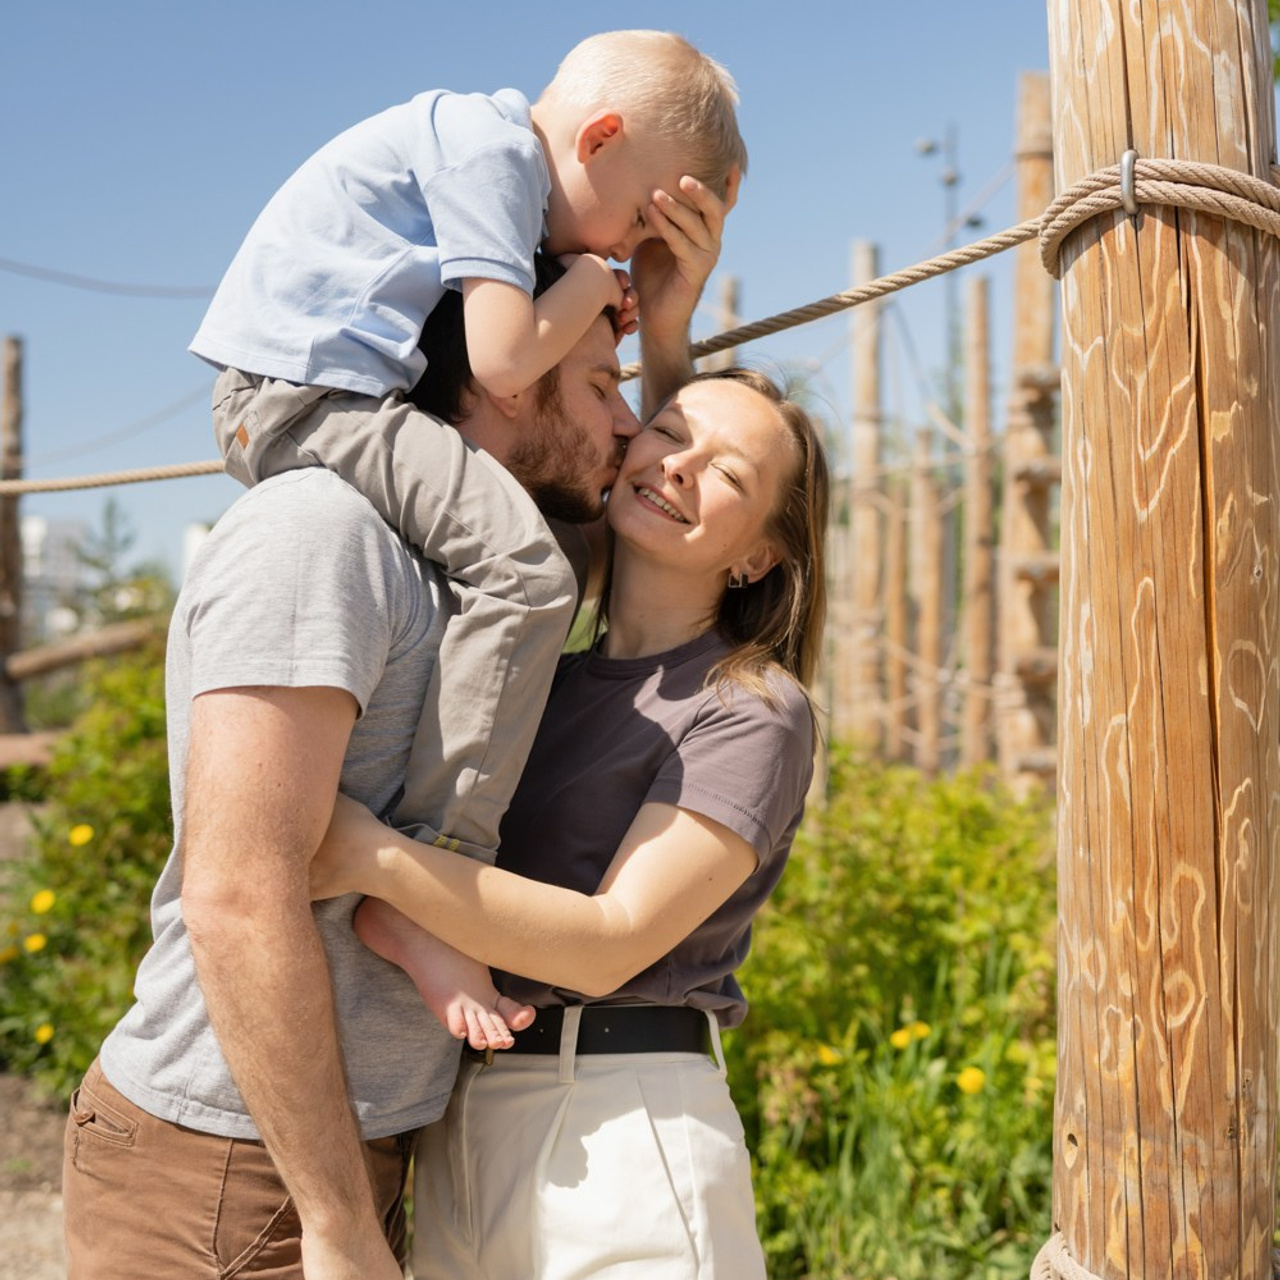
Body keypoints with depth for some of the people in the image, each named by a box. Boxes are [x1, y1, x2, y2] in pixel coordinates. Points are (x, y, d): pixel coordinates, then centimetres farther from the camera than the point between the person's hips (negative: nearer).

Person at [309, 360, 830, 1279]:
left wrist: (374, 858, -25)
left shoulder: (755, 711, -7)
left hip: (623, 1130, -5)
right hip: (456, 1129, 6)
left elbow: (611, 941, -17)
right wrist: (404, 930, -13)